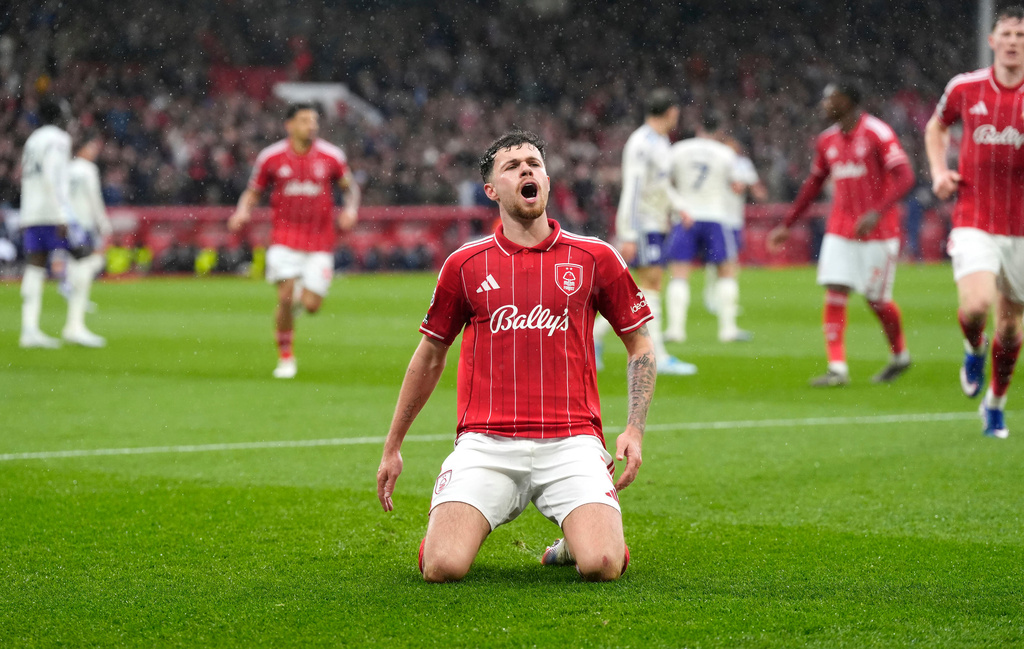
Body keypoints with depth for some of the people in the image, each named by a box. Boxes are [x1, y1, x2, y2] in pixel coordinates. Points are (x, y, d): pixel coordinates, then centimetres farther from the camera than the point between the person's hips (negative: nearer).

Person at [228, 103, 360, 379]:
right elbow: (252, 192, 10)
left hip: (319, 241, 1)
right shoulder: (271, 157, -1)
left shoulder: (331, 156, 0)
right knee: (285, 297, -15)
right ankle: (285, 358, 3)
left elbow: (350, 187, 13)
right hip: (285, 239, -1)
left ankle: (304, 294, 34)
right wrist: (242, 211, -9)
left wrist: (351, 209, -6)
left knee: (311, 305, -5)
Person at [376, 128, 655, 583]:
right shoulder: (465, 265, 9)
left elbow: (640, 344, 16)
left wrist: (635, 429, 2)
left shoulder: (594, 258, 7)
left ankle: (576, 538, 16)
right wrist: (392, 447, 22)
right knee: (443, 567, -20)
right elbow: (429, 356, 20)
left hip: (570, 441, 0)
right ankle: (454, 522, 18)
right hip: (485, 442, 0)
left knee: (601, 565, -23)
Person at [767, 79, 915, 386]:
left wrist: (877, 212, -31)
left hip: (878, 231, -5)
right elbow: (812, 185, 21)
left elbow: (905, 177, -19)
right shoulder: (828, 140, 8)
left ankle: (900, 356, 27)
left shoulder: (877, 133, -12)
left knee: (877, 300, 2)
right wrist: (786, 226, 19)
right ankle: (837, 369, -8)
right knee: (835, 294, -8)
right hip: (840, 231, 5)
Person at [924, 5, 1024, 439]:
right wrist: (938, 171, 6)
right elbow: (936, 126, 22)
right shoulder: (965, 88, 1)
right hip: (973, 222, -1)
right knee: (976, 306, -24)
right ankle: (974, 350, 12)